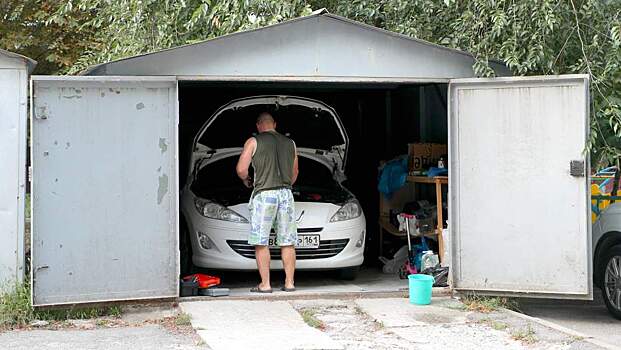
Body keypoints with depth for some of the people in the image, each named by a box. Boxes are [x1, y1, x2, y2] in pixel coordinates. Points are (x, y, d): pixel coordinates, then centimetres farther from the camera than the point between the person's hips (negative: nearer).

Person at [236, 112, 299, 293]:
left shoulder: (253, 142, 1)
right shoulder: (290, 143, 14)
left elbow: (241, 170, -4)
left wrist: (247, 181, 17)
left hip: (264, 194, -4)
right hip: (286, 193, 4)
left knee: (261, 243, 0)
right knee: (288, 242, 7)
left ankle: (265, 284, -3)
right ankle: (289, 283, 6)